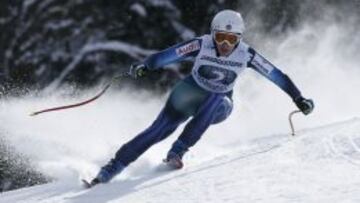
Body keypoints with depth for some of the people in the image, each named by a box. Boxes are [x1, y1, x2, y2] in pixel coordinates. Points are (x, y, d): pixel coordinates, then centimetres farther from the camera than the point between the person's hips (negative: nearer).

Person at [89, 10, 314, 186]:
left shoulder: (246, 54, -18)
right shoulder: (202, 45, -22)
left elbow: (275, 74, -12)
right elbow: (168, 55, -26)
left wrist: (298, 98, -15)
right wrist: (144, 66, -43)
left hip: (219, 107, 1)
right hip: (190, 96, -1)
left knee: (214, 100, -35)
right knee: (158, 130, -18)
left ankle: (178, 151, -29)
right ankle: (110, 170, -14)